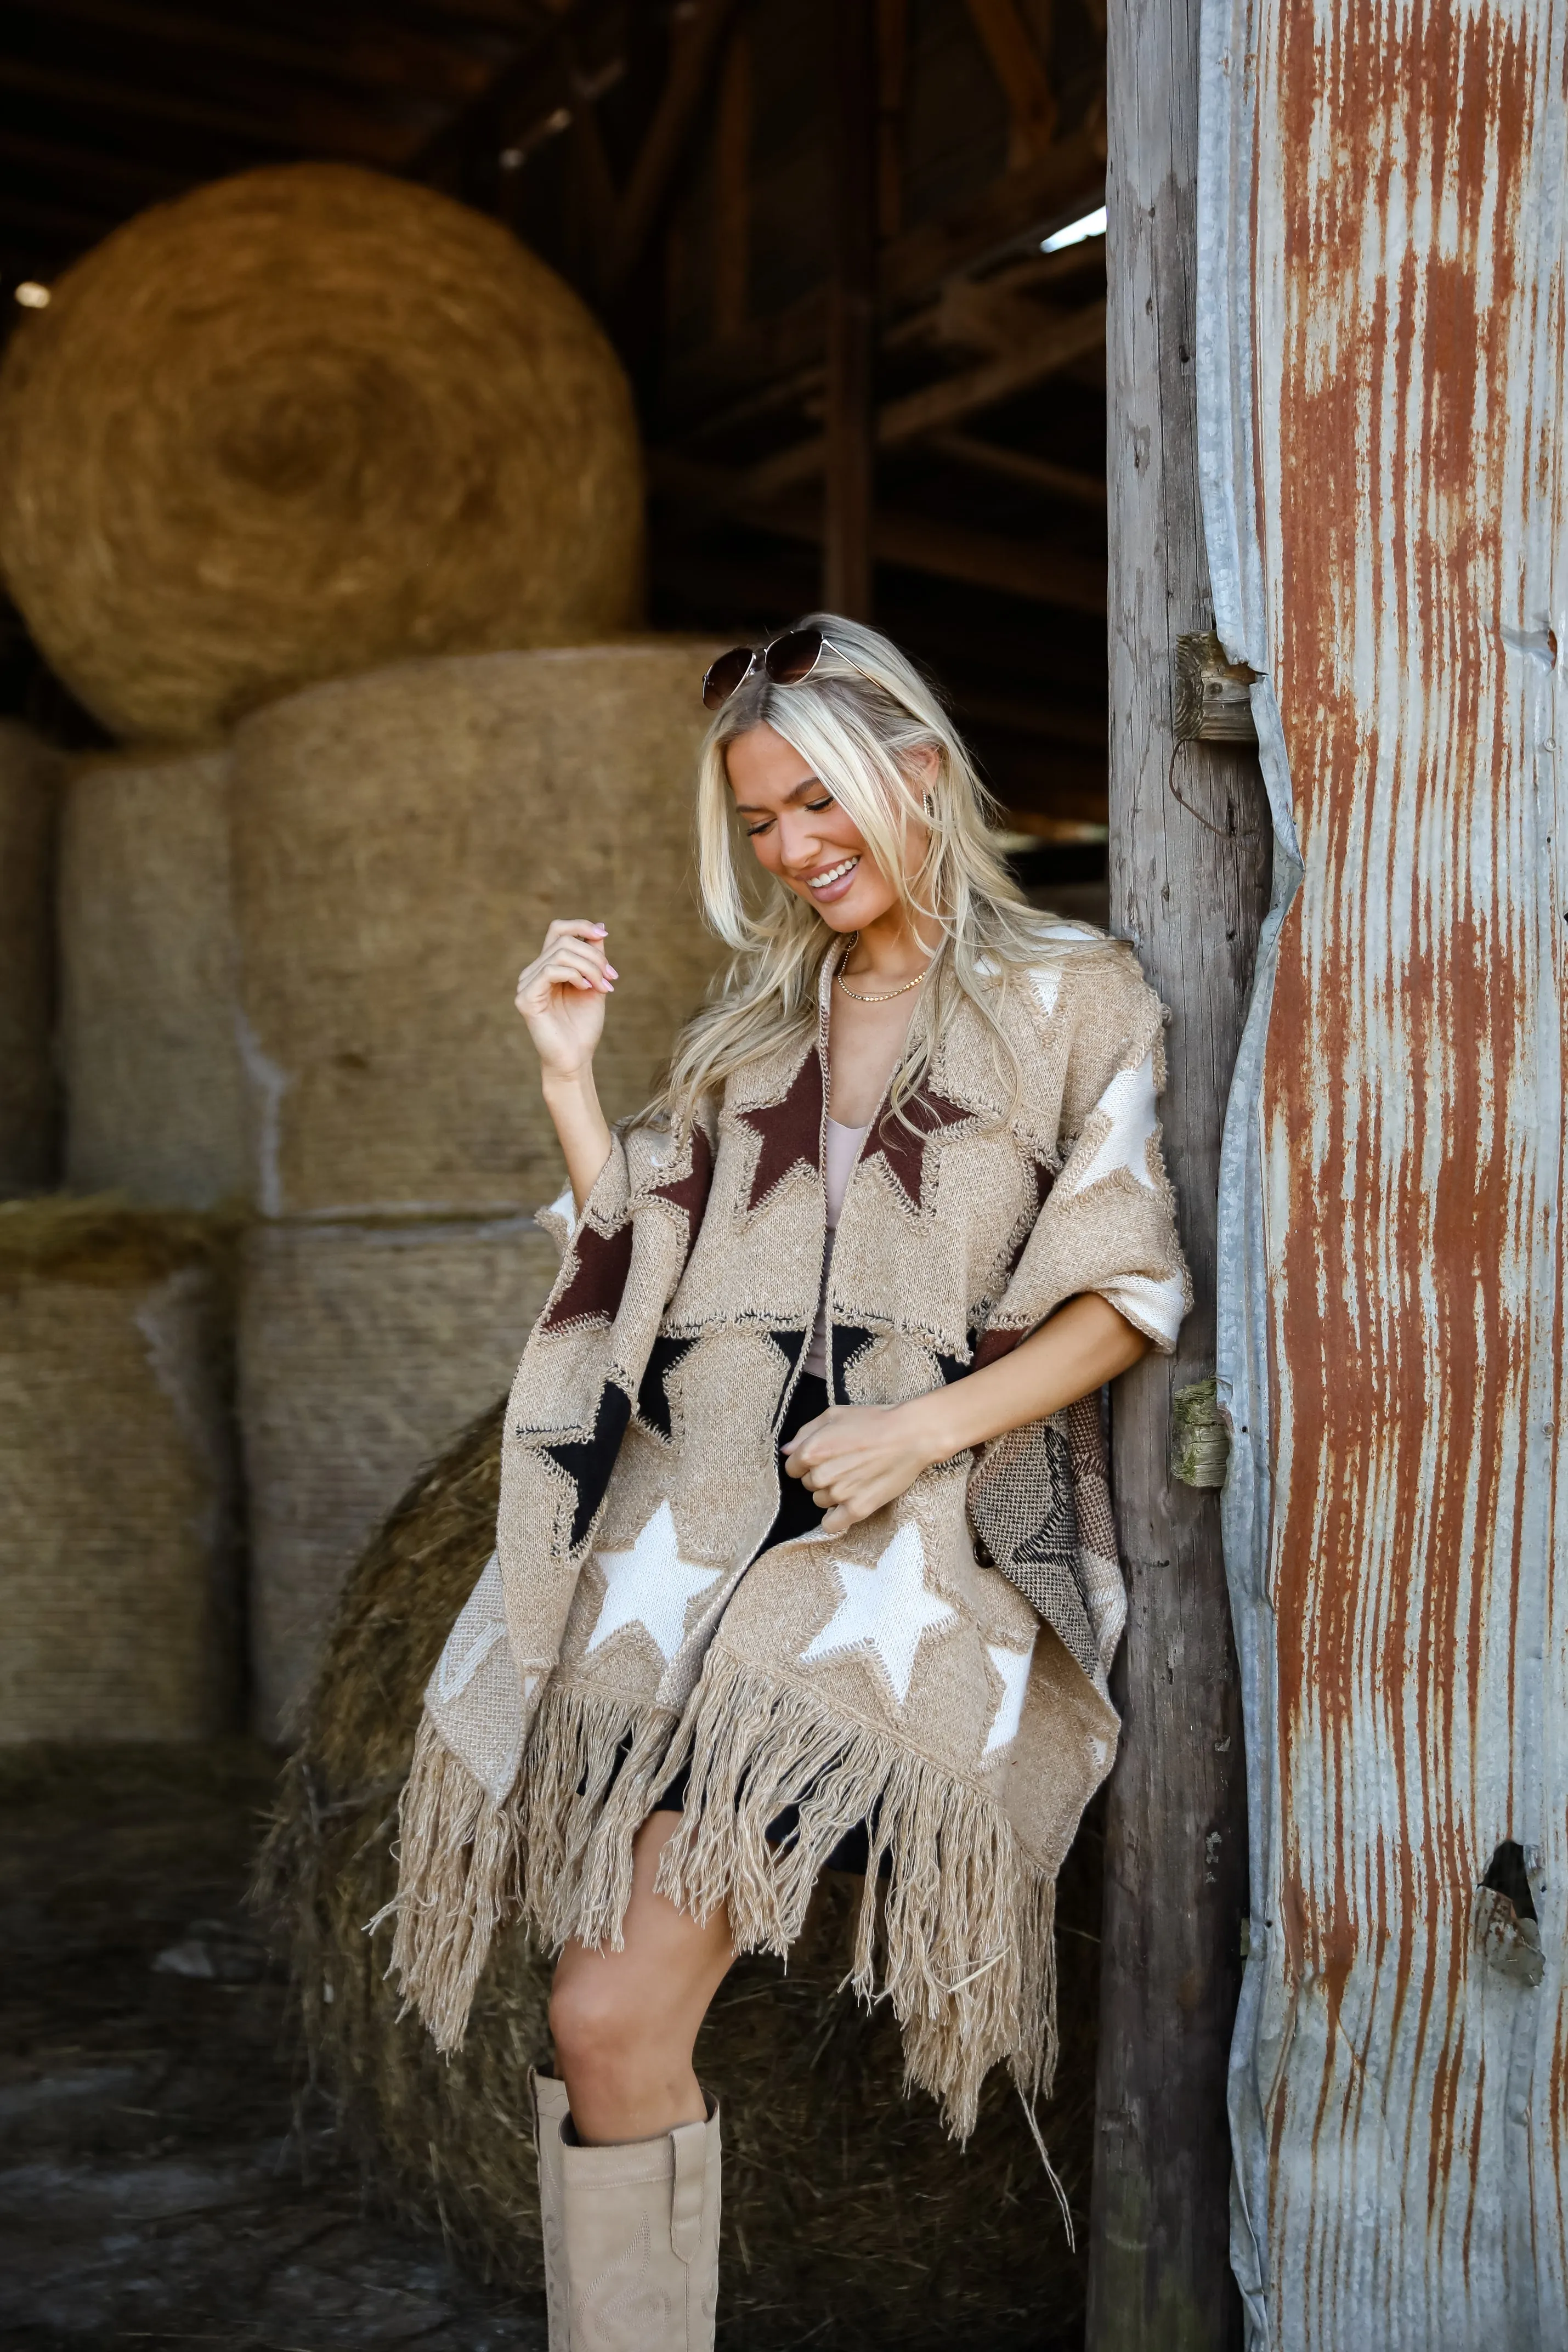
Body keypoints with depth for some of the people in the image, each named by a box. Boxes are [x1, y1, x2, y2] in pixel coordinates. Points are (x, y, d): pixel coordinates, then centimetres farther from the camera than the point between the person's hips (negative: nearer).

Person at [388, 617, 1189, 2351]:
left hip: (895, 1539, -5)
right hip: (684, 1524, 5)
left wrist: (928, 1426, -11)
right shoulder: (748, 1027, 22)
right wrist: (569, 1078, 7)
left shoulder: (1073, 998, 8)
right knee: (615, 2018, -1)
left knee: (615, 2012, -14)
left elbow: (1126, 1293, 2)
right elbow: (642, 1267, 18)